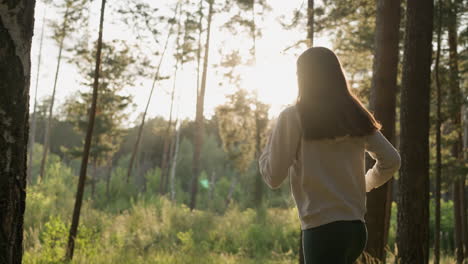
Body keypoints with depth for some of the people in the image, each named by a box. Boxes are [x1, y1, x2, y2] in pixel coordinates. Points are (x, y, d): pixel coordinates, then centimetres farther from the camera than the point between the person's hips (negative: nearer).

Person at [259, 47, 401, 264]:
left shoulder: (293, 117, -7)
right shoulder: (356, 117, 9)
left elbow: (273, 177, -6)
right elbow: (391, 160, 10)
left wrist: (269, 145, 11)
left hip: (322, 229, -6)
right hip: (356, 228, 6)